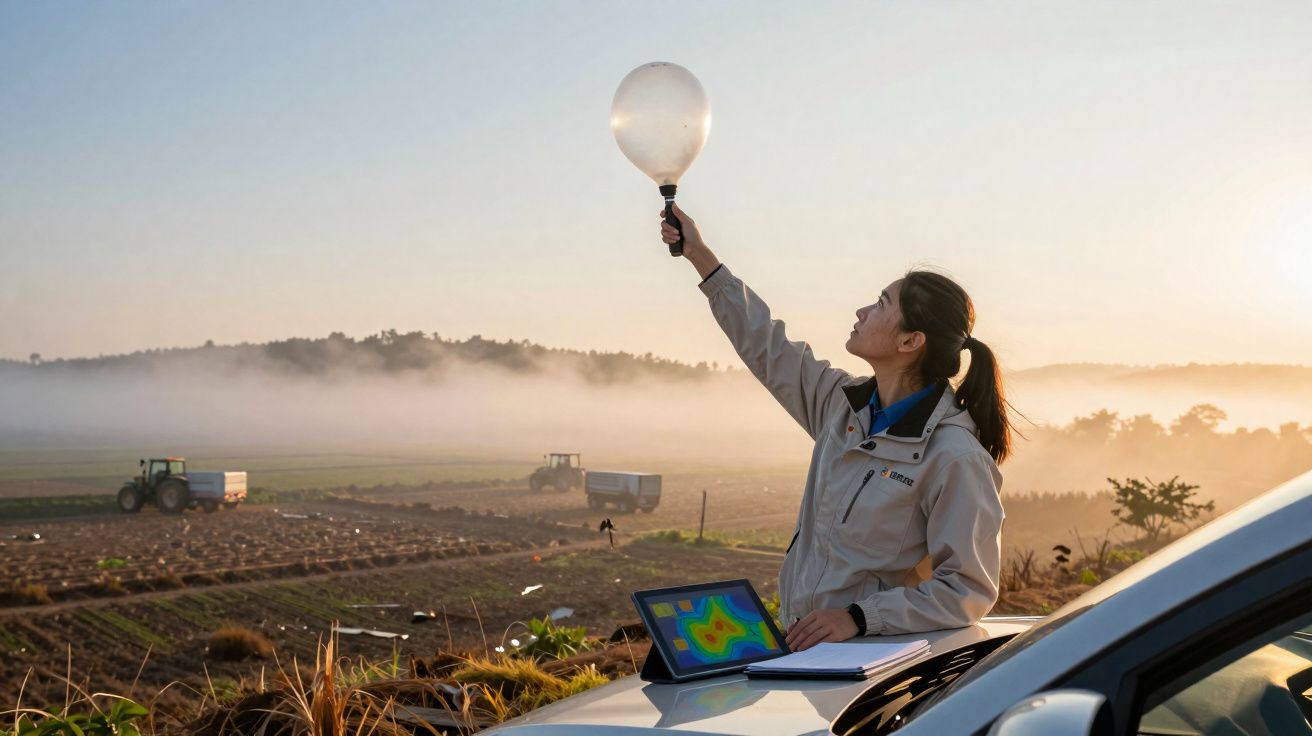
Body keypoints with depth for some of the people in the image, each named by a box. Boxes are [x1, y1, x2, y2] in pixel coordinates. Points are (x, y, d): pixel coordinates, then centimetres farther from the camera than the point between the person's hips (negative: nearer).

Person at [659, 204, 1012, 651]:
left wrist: (858, 618, -21)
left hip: (878, 661, -7)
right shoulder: (843, 404, 7)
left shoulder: (956, 457, -14)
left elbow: (969, 591, -13)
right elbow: (768, 348, 20)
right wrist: (700, 256, 23)